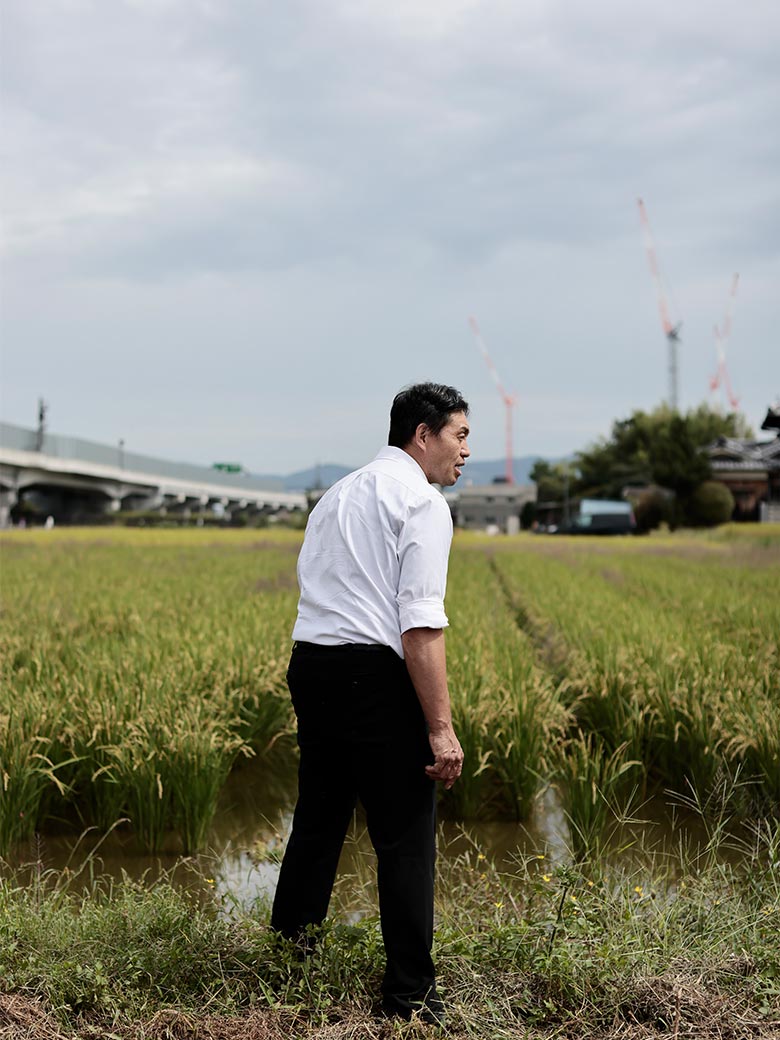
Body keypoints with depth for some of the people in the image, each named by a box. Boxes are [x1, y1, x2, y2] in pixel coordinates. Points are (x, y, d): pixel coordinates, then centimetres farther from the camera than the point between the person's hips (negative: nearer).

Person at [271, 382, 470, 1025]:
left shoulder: (336, 496, 19)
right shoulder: (423, 502, -7)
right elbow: (421, 625, -16)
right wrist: (441, 727, -16)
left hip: (309, 662, 8)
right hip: (375, 672, -8)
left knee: (318, 819, 18)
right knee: (405, 838, 1)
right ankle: (410, 995, 7)